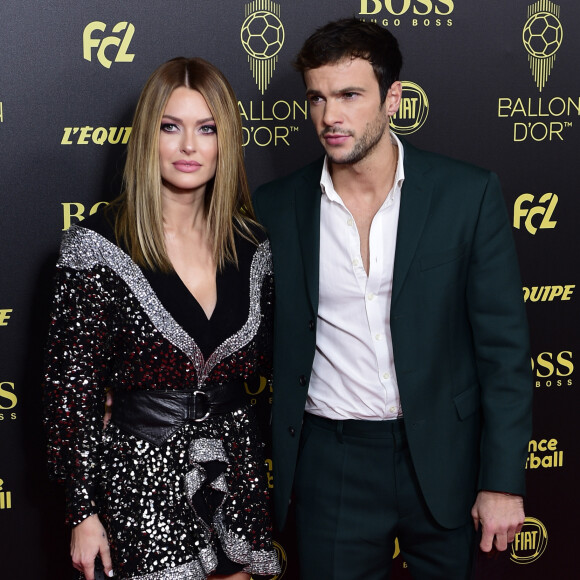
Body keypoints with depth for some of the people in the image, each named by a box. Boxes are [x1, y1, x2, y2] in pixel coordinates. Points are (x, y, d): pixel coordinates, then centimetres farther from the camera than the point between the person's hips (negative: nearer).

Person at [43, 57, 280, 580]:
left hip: (237, 473, 4)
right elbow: (71, 385, -9)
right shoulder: (98, 245, -11)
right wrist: (84, 512, -9)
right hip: (142, 477, -4)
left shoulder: (251, 244, 2)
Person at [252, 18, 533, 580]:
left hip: (443, 458, 0)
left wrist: (503, 482, -7)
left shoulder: (469, 194, -6)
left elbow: (504, 345, -5)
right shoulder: (275, 206, -1)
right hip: (332, 464, 1)